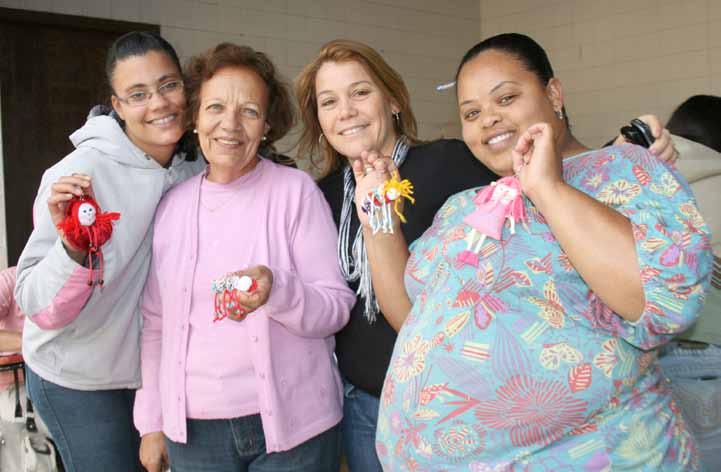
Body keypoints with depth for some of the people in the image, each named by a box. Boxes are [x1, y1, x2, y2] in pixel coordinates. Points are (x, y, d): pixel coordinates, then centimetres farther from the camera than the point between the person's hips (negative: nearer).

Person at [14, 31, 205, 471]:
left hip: (155, 369, 5)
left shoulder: (197, 167, -8)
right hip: (79, 380, -5)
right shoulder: (82, 173, -23)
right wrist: (72, 246, -40)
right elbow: (40, 310, -23)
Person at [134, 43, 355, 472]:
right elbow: (156, 323, 10)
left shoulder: (296, 190, -7)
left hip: (292, 424, -3)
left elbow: (338, 307, -9)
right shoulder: (173, 205, 4)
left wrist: (277, 290, -27)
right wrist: (151, 420, 10)